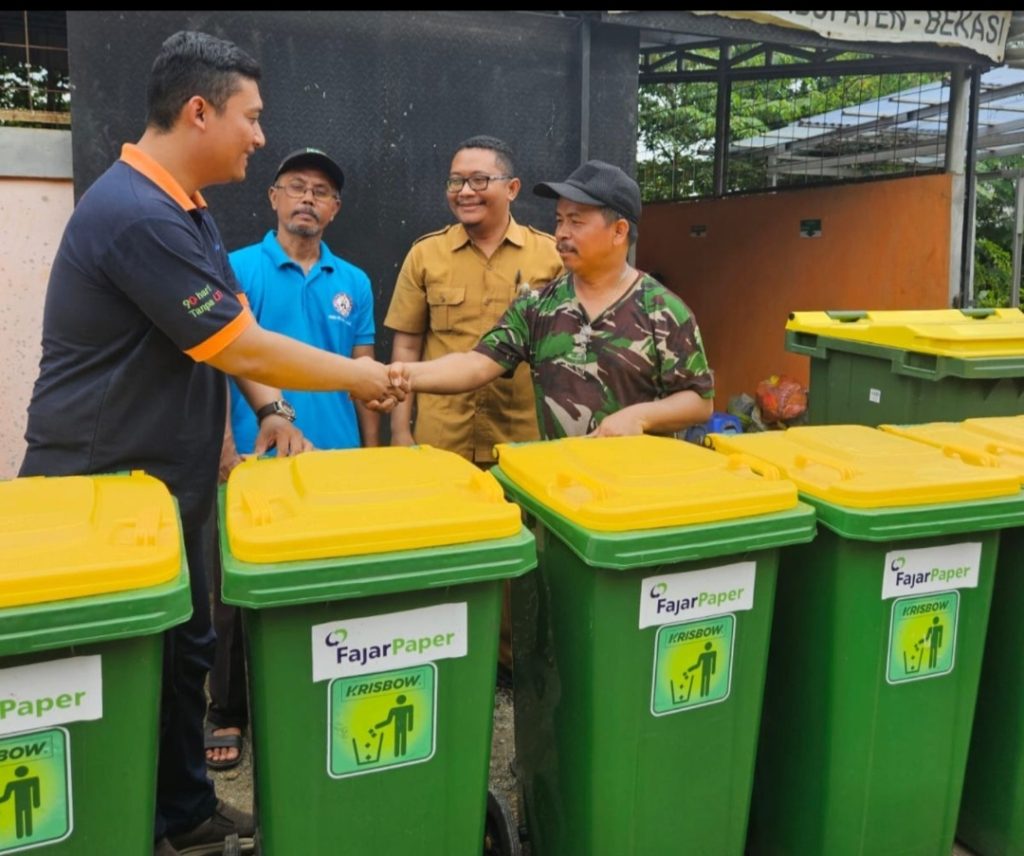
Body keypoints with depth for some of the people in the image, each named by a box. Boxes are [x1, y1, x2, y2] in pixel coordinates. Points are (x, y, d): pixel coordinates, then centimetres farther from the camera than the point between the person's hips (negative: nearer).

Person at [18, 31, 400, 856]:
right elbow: (243, 350, -24)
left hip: (167, 479, 10)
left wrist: (268, 408, -1)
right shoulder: (135, 214, -24)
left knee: (184, 650, 19)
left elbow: (230, 333, 12)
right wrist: (356, 376, -12)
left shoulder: (182, 205, 9)